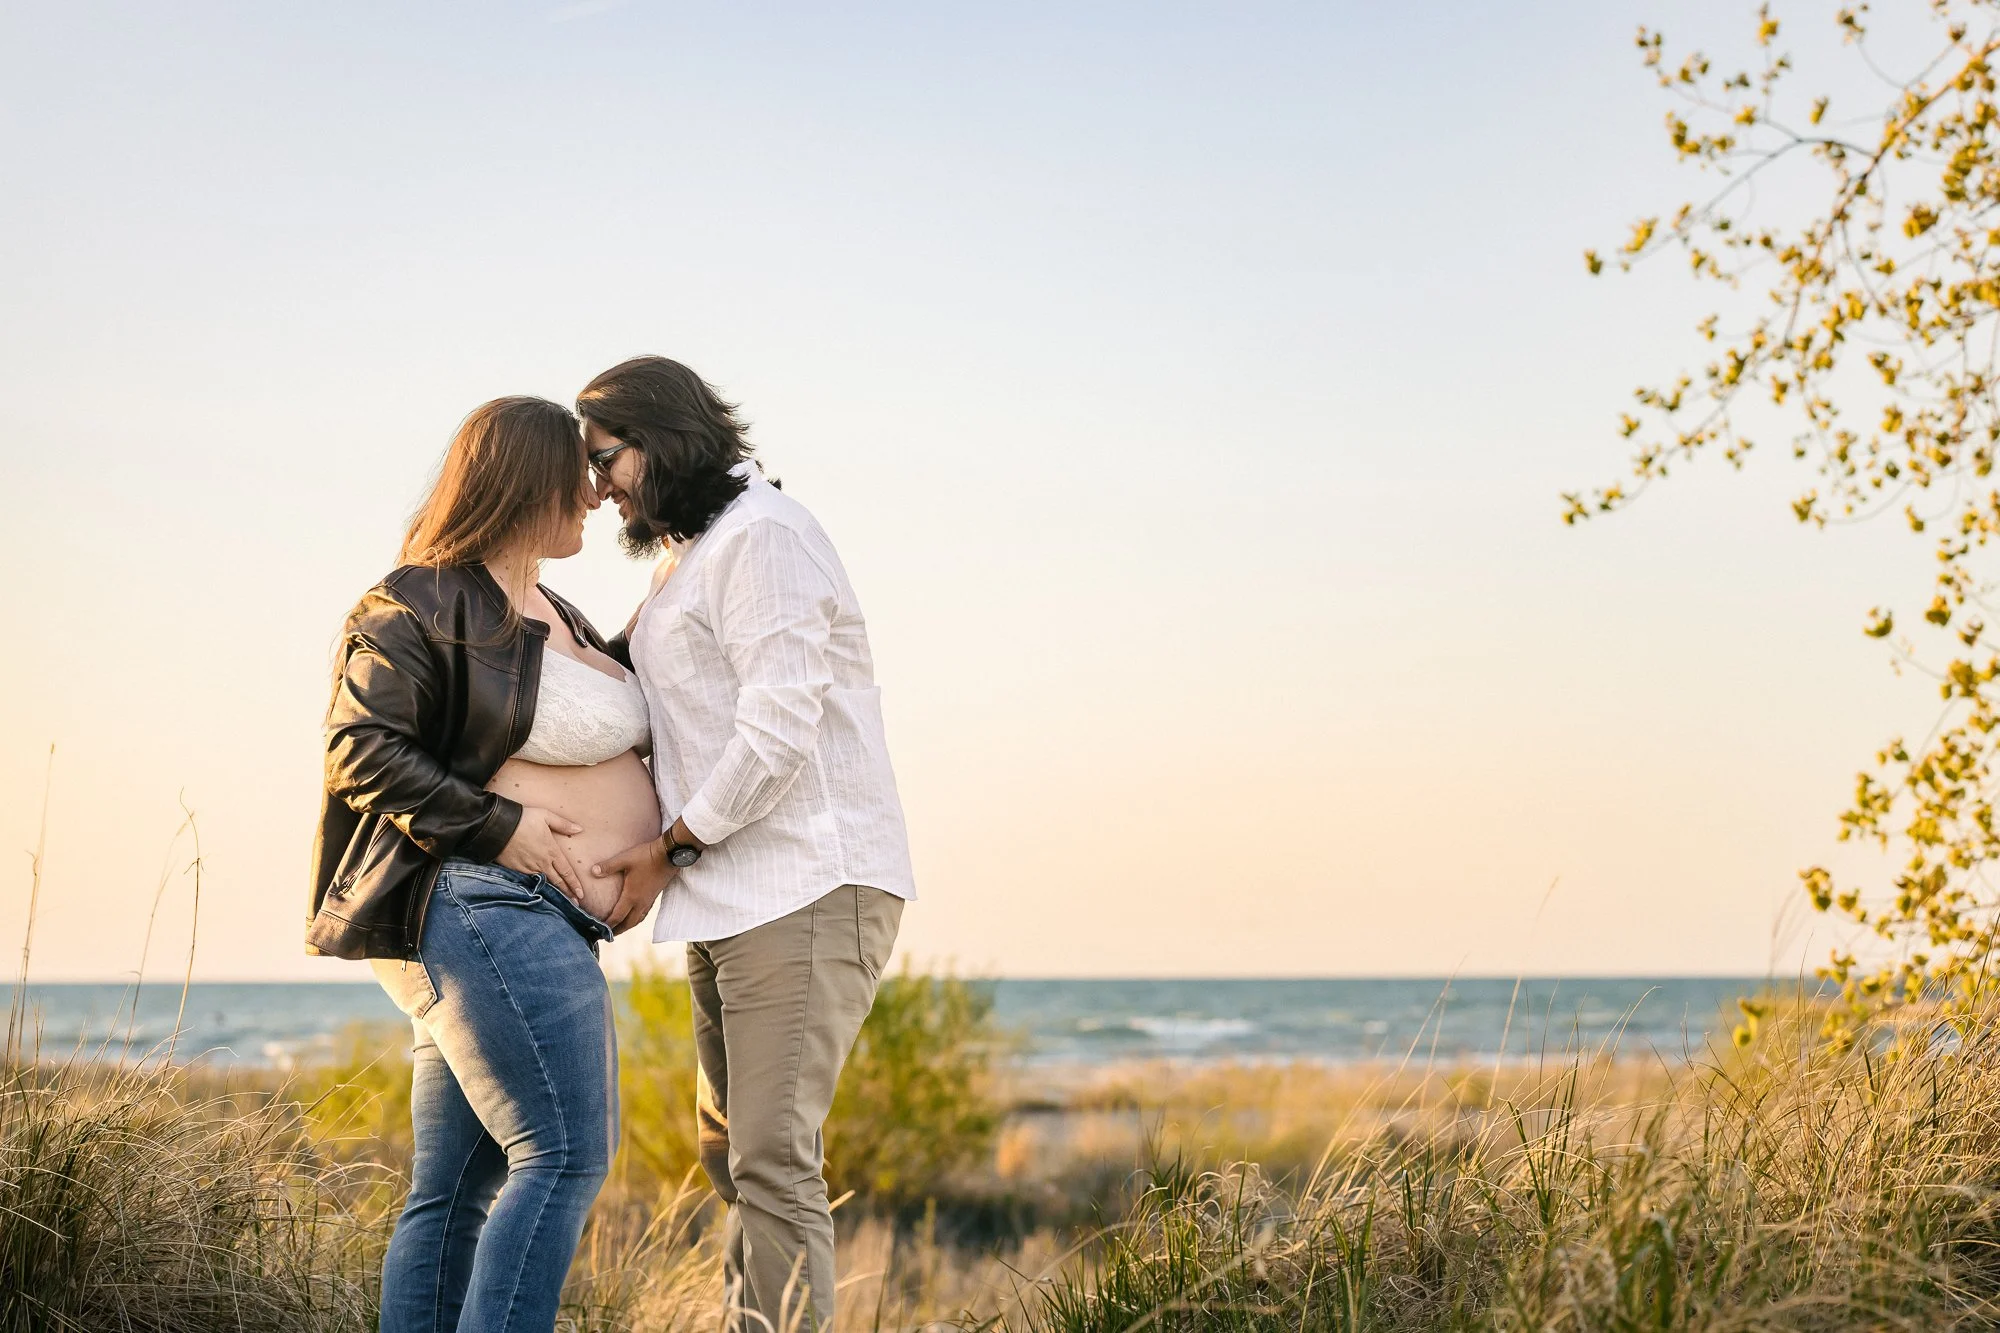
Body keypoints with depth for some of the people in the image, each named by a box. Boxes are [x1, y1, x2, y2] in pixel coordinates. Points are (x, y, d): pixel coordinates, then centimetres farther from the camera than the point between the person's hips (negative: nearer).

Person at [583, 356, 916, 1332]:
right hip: (729, 897, 11)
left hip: (808, 891, -10)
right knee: (726, 1149, 15)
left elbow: (777, 738, -18)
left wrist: (670, 851, -11)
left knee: (769, 1158, -15)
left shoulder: (761, 535, -10)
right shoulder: (691, 555, 20)